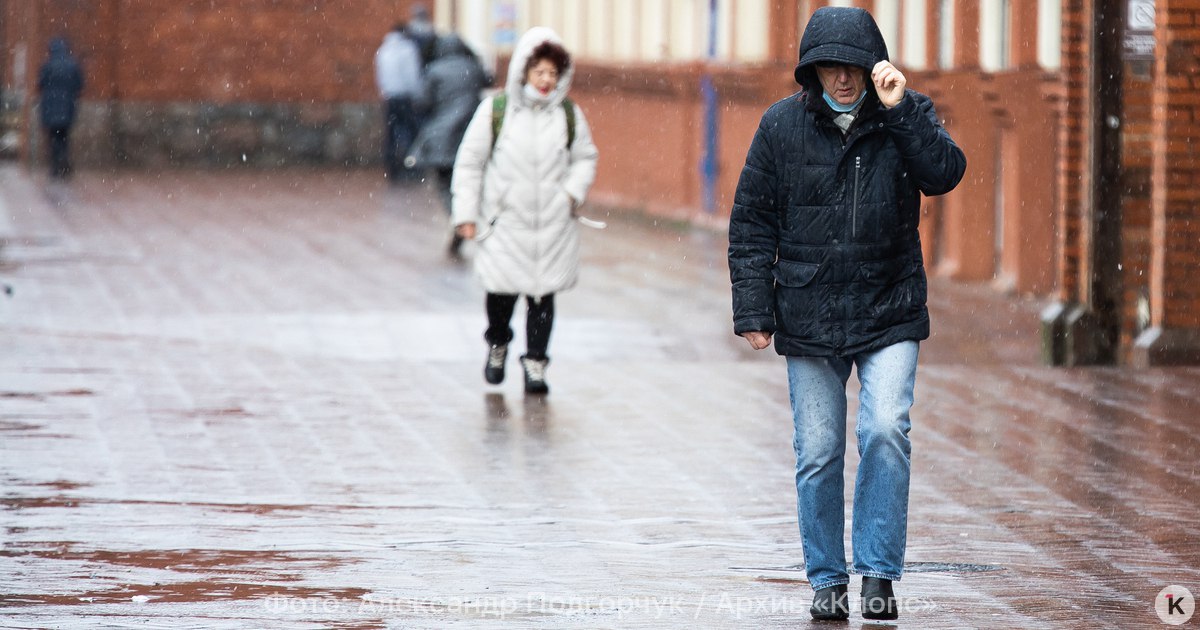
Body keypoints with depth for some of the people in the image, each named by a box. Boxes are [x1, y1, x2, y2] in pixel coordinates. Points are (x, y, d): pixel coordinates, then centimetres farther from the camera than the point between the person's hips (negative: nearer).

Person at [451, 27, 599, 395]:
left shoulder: (569, 115, 4)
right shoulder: (495, 110, -3)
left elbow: (586, 157, 19)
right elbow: (469, 161, 3)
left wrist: (574, 191, 1)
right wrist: (465, 213, 1)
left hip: (553, 224, 1)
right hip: (505, 222, -1)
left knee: (543, 295, 0)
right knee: (501, 291, 0)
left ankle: (535, 363, 12)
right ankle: (497, 345, 30)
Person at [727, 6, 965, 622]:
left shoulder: (906, 117, 0)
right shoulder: (782, 125, 0)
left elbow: (944, 174, -17)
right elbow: (751, 221, 4)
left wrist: (900, 110, -24)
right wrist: (753, 310, -1)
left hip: (889, 316, -1)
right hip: (808, 319, 1)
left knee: (886, 433, -16)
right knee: (818, 455, 4)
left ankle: (879, 573, -6)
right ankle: (827, 580, 17)